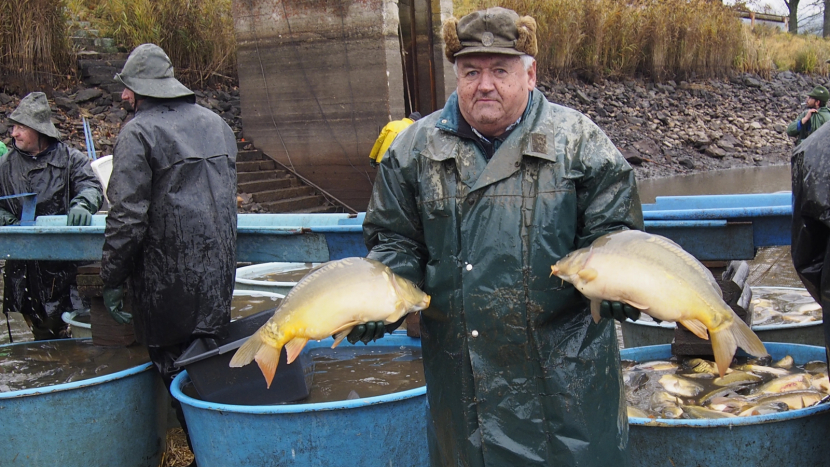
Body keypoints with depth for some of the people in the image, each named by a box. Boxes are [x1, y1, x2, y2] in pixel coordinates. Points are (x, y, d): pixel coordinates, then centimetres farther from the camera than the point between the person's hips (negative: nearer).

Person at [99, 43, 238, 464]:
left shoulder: (138, 133, -9)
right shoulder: (214, 123, 12)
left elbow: (127, 217, -15)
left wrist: (112, 280, -7)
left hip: (167, 277, -7)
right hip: (218, 270, 7)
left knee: (177, 371, 3)